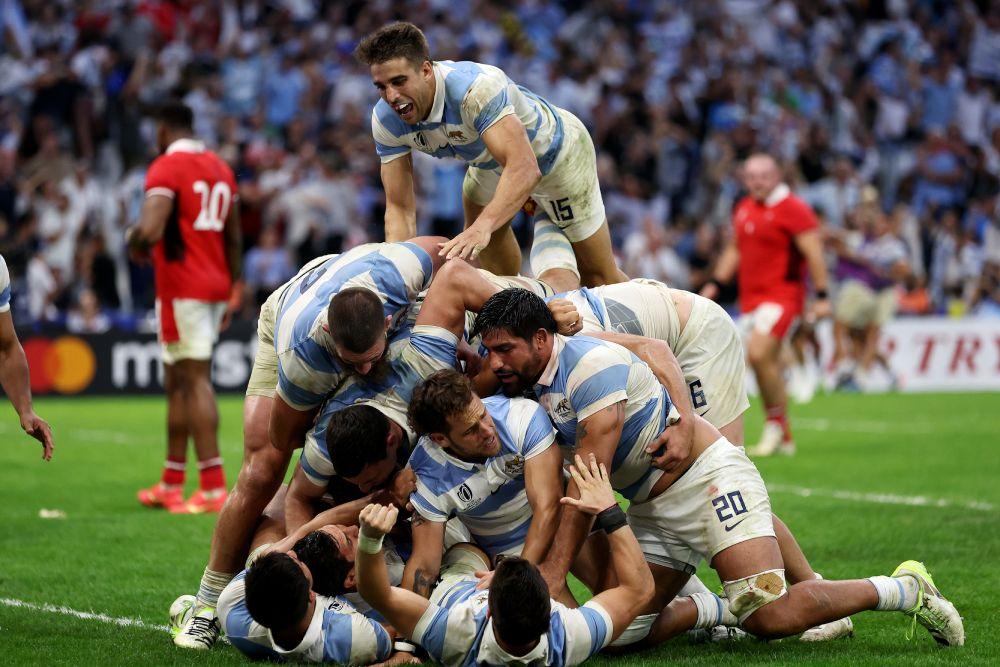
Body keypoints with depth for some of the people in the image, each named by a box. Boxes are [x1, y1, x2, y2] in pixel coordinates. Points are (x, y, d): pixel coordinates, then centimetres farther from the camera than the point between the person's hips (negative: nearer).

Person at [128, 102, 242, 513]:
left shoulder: (166, 168, -10)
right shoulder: (220, 169, 15)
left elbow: (150, 230, -24)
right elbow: (233, 240, 19)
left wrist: (135, 241, -1)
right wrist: (229, 294, 24)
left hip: (182, 287, -8)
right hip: (216, 285, 8)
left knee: (195, 380, -9)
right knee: (176, 382, 15)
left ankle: (214, 488, -12)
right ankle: (171, 484, 20)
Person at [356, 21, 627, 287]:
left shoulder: (475, 87, -43)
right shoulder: (385, 120, -23)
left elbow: (525, 168, -52)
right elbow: (400, 208, -19)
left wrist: (482, 227, -66)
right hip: (491, 161, 6)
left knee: (597, 275, 1)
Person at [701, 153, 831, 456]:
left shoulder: (793, 209, -9)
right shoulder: (744, 209, 14)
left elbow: (813, 254, -12)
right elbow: (735, 249, 27)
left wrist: (821, 295, -16)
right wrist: (716, 283, 19)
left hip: (782, 295, -7)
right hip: (751, 296, 7)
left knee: (758, 353, -22)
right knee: (770, 364, 8)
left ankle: (776, 423, -6)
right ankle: (784, 439, 14)